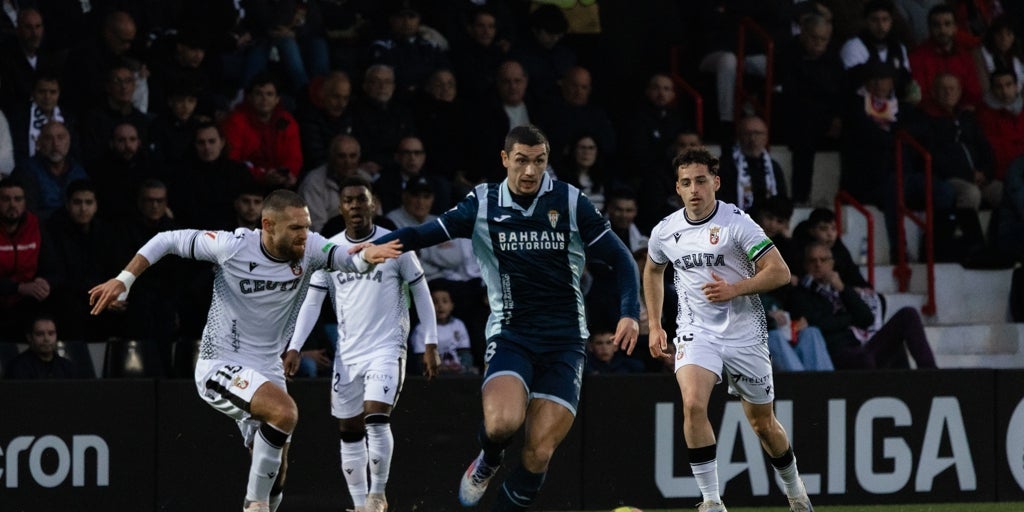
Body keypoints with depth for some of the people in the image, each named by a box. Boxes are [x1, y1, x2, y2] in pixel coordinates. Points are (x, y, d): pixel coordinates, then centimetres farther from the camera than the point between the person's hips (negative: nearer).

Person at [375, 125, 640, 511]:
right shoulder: (483, 203, 1)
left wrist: (630, 314, -10)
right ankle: (487, 463, 10)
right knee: (502, 422, -27)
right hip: (510, 332, 0)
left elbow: (621, 260, 4)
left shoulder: (570, 202, -1)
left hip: (564, 343, 0)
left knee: (538, 455, -11)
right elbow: (424, 234, 3)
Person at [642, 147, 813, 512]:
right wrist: (654, 326, 19)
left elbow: (780, 272, -13)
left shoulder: (737, 223, -12)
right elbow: (652, 271, 24)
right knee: (693, 404, -25)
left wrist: (734, 289, -25)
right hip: (696, 331, 2)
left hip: (745, 334, -2)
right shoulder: (665, 232, 1)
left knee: (763, 424, 10)